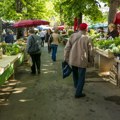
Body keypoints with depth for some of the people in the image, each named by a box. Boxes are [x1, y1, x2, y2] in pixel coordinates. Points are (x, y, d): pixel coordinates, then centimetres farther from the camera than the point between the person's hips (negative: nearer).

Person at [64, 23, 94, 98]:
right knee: (81, 77, 8)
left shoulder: (73, 36, -1)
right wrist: (91, 60, 9)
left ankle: (77, 87, 46)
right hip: (82, 61, -4)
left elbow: (67, 48, 0)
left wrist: (66, 58, 9)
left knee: (75, 74, 25)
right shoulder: (87, 38, -10)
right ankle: (78, 93, 9)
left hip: (72, 60, 5)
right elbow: (90, 51, -5)